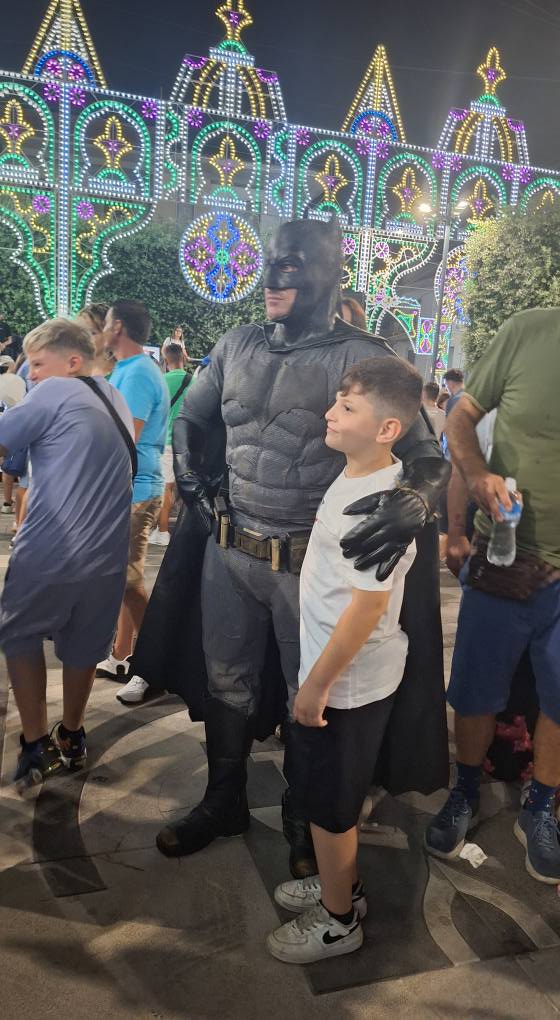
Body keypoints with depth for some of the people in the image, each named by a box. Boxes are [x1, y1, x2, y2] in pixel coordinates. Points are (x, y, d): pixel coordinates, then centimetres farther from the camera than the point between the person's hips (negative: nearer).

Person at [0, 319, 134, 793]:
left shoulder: (54, 393, -8)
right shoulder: (115, 399, 14)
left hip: (51, 550, -6)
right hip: (107, 551, 6)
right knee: (82, 647, 20)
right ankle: (72, 739, 34)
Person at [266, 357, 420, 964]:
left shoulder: (378, 505, -28)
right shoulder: (357, 478, 3)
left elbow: (368, 603, -27)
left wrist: (317, 683, -19)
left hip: (346, 684, -9)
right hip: (337, 672, 9)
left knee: (328, 805, 11)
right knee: (332, 797, 26)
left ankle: (337, 920, 34)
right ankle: (340, 883, 47)